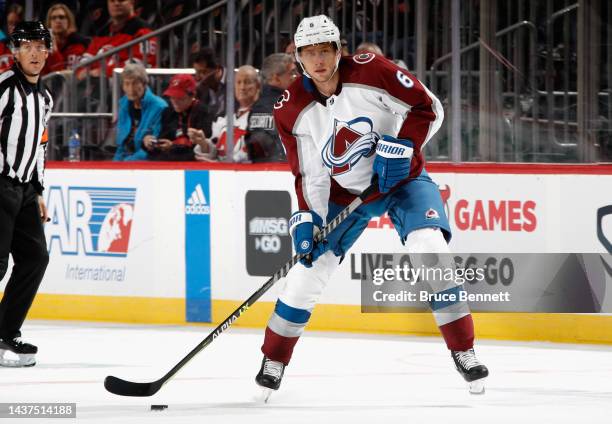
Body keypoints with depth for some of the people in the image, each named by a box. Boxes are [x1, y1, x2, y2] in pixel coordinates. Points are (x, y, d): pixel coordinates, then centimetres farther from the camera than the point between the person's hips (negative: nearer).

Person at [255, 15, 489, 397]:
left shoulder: (370, 71, -21)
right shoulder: (292, 110, -12)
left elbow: (427, 107, -16)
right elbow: (309, 174, -7)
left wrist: (400, 147, -27)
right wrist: (307, 219, -20)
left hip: (401, 178, -3)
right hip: (344, 191, 3)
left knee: (431, 250, -24)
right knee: (310, 267, -4)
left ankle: (464, 352, -14)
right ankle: (273, 362, 13)